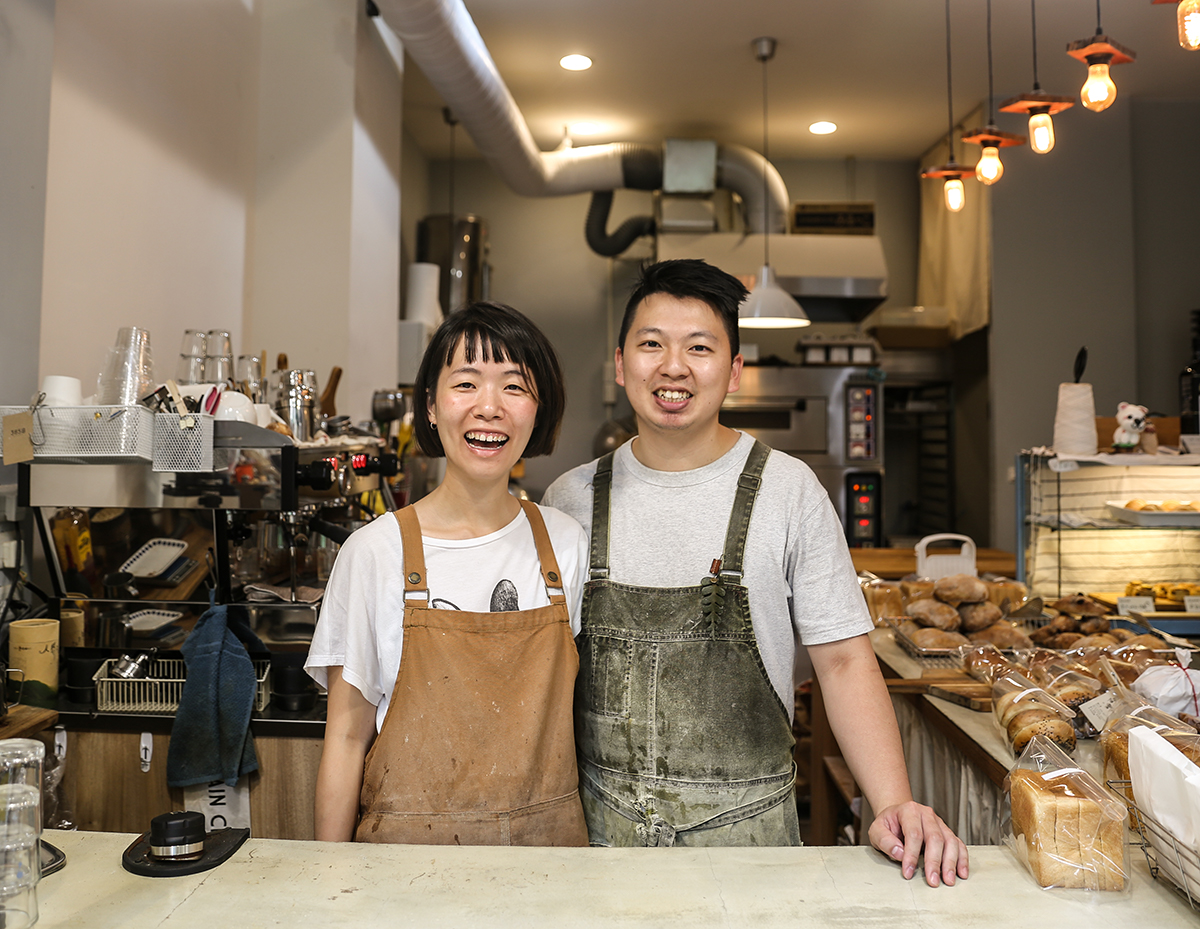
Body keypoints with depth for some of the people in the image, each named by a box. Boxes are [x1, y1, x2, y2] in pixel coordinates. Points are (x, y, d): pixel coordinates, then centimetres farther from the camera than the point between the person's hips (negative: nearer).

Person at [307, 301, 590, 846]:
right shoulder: (375, 551, -10)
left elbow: (571, 711, 5)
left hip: (545, 841, 2)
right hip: (410, 841, -2)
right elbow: (347, 735, -5)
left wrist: (581, 849, 4)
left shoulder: (566, 544, -3)